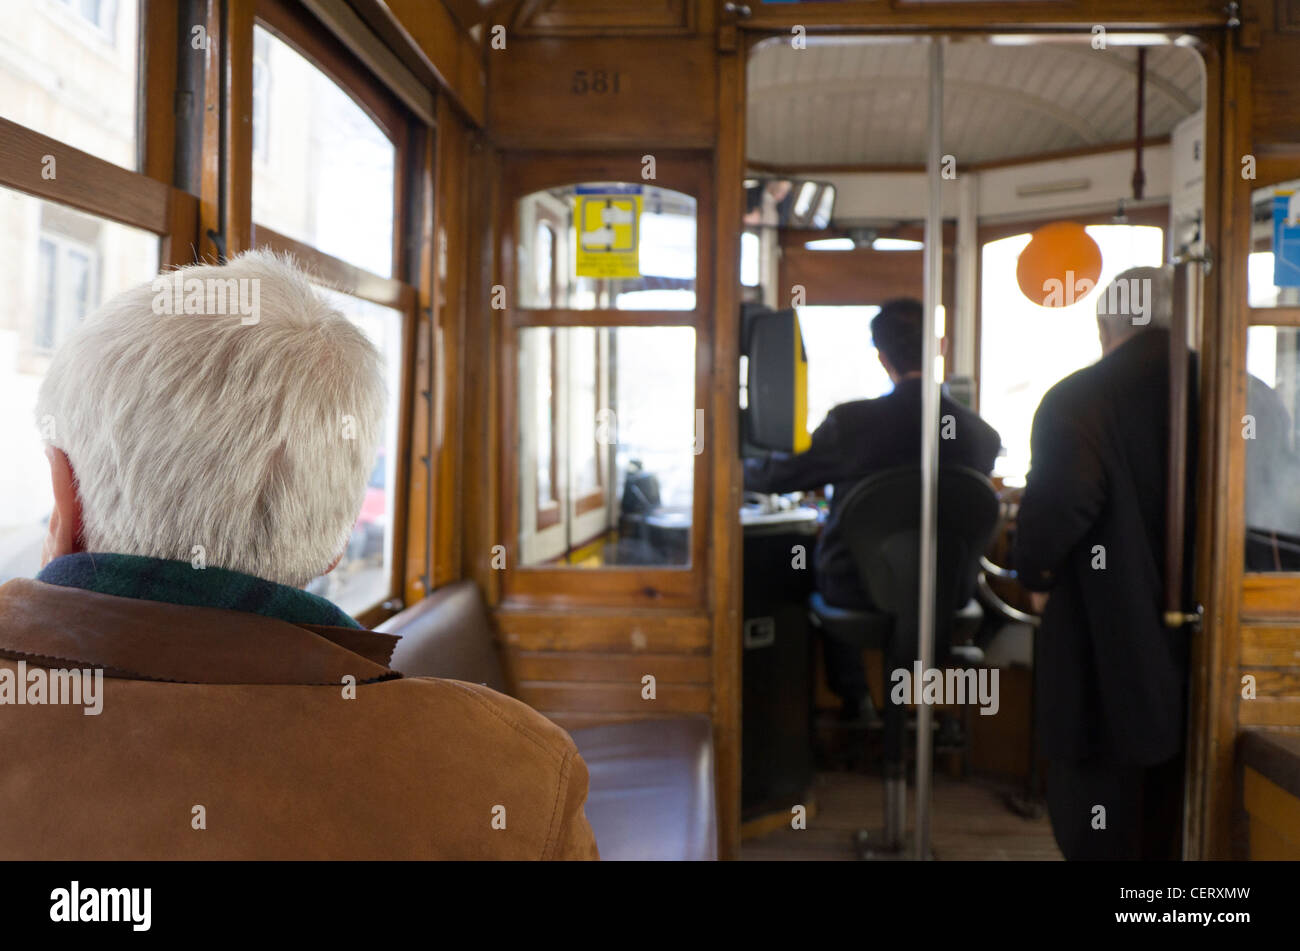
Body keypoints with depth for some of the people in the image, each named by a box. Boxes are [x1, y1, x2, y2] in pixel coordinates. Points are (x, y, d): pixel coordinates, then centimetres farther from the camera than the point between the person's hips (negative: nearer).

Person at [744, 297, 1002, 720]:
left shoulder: (851, 421, -19)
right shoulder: (981, 432, -11)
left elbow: (780, 475, -4)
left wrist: (737, 469, 19)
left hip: (860, 590, -3)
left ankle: (853, 702, 41)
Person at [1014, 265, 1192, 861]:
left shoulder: (1076, 400, -15)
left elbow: (1056, 507, -26)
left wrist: (1036, 578, -7)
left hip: (1105, 658, -5)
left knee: (1096, 832, 10)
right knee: (1175, 829, 21)